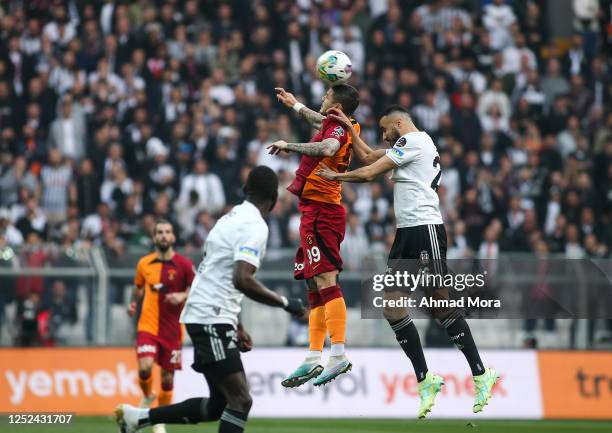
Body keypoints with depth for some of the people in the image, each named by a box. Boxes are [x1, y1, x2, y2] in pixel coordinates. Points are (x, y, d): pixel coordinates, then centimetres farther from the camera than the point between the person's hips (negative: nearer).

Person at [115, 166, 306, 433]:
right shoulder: (254, 226, -13)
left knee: (220, 405, 14)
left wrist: (237, 327, 28)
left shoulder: (233, 218, 17)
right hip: (212, 319, -10)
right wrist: (285, 303, -17)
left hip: (204, 316, 10)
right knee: (240, 400, -15)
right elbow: (242, 279, -26)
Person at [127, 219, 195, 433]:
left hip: (172, 331, 0)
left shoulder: (184, 264, -4)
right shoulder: (144, 263, 4)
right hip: (148, 326, 0)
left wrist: (182, 296, -21)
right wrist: (134, 302, 4)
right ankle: (147, 397, 13)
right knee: (145, 367, -21)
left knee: (167, 378, 5)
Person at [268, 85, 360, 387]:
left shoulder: (338, 127, -13)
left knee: (325, 280, -17)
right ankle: (313, 359, 11)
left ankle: (338, 355, -24)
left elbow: (327, 148, -37)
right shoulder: (336, 126, 15)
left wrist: (289, 146, -26)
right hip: (316, 211, 10)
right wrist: (295, 105, 56)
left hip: (321, 211, -10)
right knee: (315, 285, 10)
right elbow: (320, 123, 41)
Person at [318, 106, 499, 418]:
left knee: (441, 306, -10)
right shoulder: (411, 144, 22)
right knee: (391, 307, 2)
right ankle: (424, 381, 4)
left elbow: (368, 173, -7)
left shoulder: (413, 140, -7)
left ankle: (480, 375, -5)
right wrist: (349, 128, 30)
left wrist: (335, 176, 9)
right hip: (407, 232, 10)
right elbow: (368, 157, 34)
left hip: (425, 229, -10)